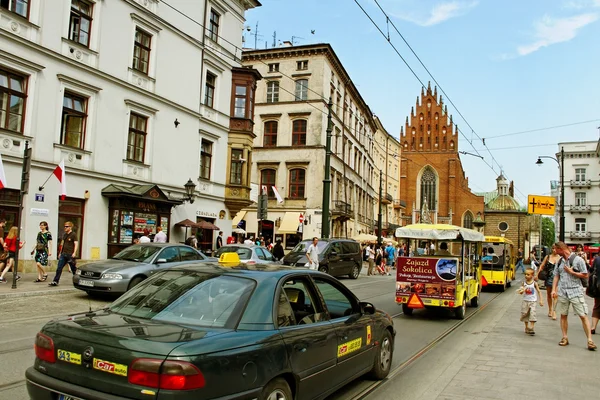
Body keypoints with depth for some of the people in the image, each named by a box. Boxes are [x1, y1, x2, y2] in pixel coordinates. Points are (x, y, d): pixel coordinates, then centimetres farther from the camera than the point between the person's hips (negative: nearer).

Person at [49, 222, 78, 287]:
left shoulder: (73, 235, -8)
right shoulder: (64, 235, 14)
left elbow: (76, 244, -14)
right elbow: (62, 244, 21)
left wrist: (74, 253, -23)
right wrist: (60, 253, 20)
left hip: (70, 255, -7)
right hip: (63, 254, 7)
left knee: (73, 269, 6)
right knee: (59, 268, -1)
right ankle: (55, 282, -1)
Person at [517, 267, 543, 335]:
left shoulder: (534, 283, -6)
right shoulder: (524, 283, 0)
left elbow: (539, 292, 0)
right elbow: (521, 292, 4)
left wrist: (541, 300, -5)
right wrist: (521, 291, -20)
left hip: (532, 302, -3)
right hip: (525, 301, 3)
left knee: (532, 314, -14)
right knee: (525, 314, 8)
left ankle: (531, 329, -11)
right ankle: (526, 328, 23)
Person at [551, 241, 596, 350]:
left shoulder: (578, 259, -6)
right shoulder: (559, 262, 10)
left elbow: (585, 276, -5)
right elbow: (556, 276, 13)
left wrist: (571, 272, -12)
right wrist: (554, 289, 4)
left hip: (576, 291, -5)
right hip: (562, 292, 5)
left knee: (583, 316, -5)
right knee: (563, 315, 9)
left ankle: (590, 340, -1)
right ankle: (565, 337, 19)